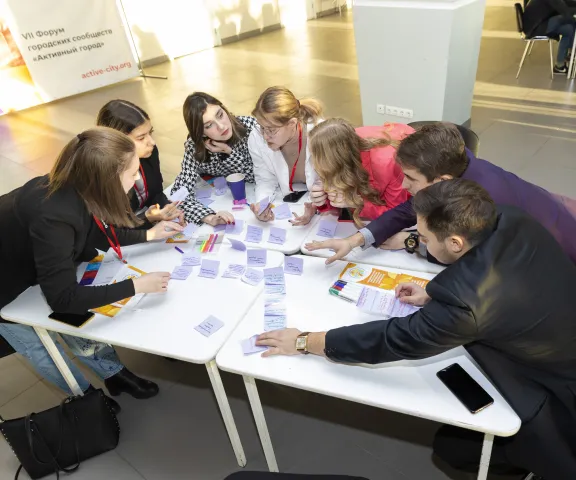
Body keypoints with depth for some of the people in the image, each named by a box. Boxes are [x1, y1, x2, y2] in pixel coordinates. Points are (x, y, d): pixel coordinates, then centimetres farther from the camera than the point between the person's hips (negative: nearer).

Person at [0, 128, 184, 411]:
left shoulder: (74, 189, -22)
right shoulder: (53, 217, -44)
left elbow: (96, 233, 0)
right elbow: (63, 299, -38)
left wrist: (148, 234, -6)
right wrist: (136, 286, -37)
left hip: (27, 265, 6)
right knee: (43, 349, 11)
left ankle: (112, 372, 32)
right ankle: (86, 397, 33)